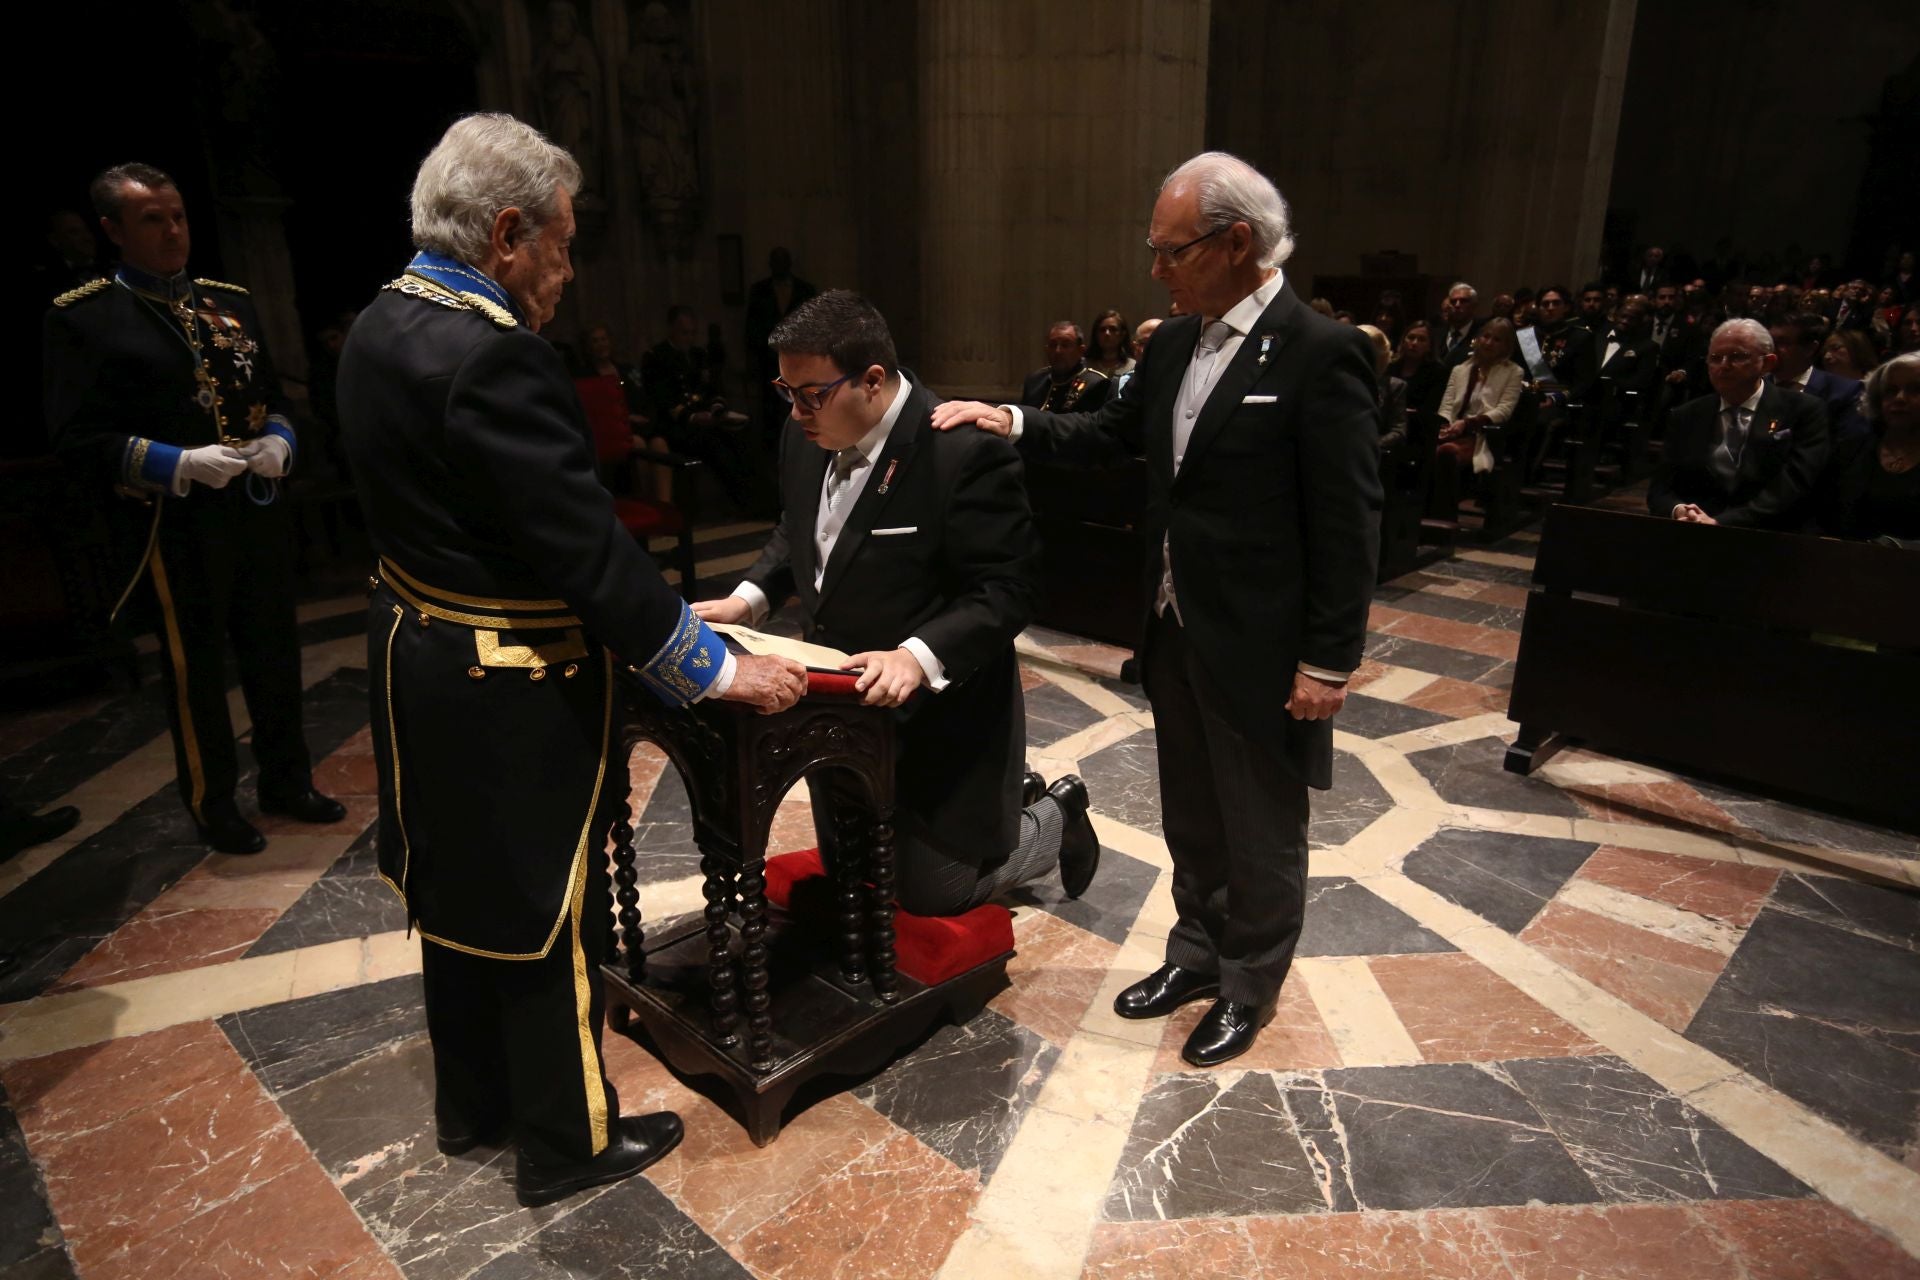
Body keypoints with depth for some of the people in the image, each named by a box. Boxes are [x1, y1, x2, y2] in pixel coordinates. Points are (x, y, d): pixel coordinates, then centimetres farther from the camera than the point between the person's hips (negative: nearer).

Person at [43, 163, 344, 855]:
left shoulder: (230, 301, 10)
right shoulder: (84, 315, -7)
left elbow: (273, 394, 15)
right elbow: (77, 434, -12)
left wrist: (278, 442, -5)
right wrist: (178, 465, -23)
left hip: (258, 505, 5)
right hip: (176, 520, -5)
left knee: (274, 651, 15)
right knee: (196, 667, 8)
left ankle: (286, 780, 32)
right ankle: (212, 804, 26)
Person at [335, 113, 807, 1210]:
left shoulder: (383, 326, 4)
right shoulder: (492, 357, -26)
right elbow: (591, 549, -27)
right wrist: (716, 671, -18)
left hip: (423, 658, 10)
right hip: (514, 693, -10)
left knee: (462, 885, 23)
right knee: (551, 914, 8)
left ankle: (472, 1101, 45)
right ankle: (566, 1143, 30)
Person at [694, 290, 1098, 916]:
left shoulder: (966, 451, -25)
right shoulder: (807, 436, -2)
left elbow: (1007, 588, -23)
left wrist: (919, 656, -37)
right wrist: (749, 597, -1)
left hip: (938, 717, -7)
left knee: (932, 894, 4)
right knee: (848, 873, 22)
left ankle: (1057, 818, 33)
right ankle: (1002, 802, 42)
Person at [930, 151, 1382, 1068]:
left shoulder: (1319, 353, -18)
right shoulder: (1177, 340, 4)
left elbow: (1348, 523, -17)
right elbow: (1112, 434, 15)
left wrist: (1329, 663, -16)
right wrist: (1013, 424, -1)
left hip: (1260, 646, -7)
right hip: (1175, 630, 7)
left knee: (1262, 830, 14)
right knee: (1190, 818, 22)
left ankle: (1249, 986, 35)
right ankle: (1197, 955, 44)